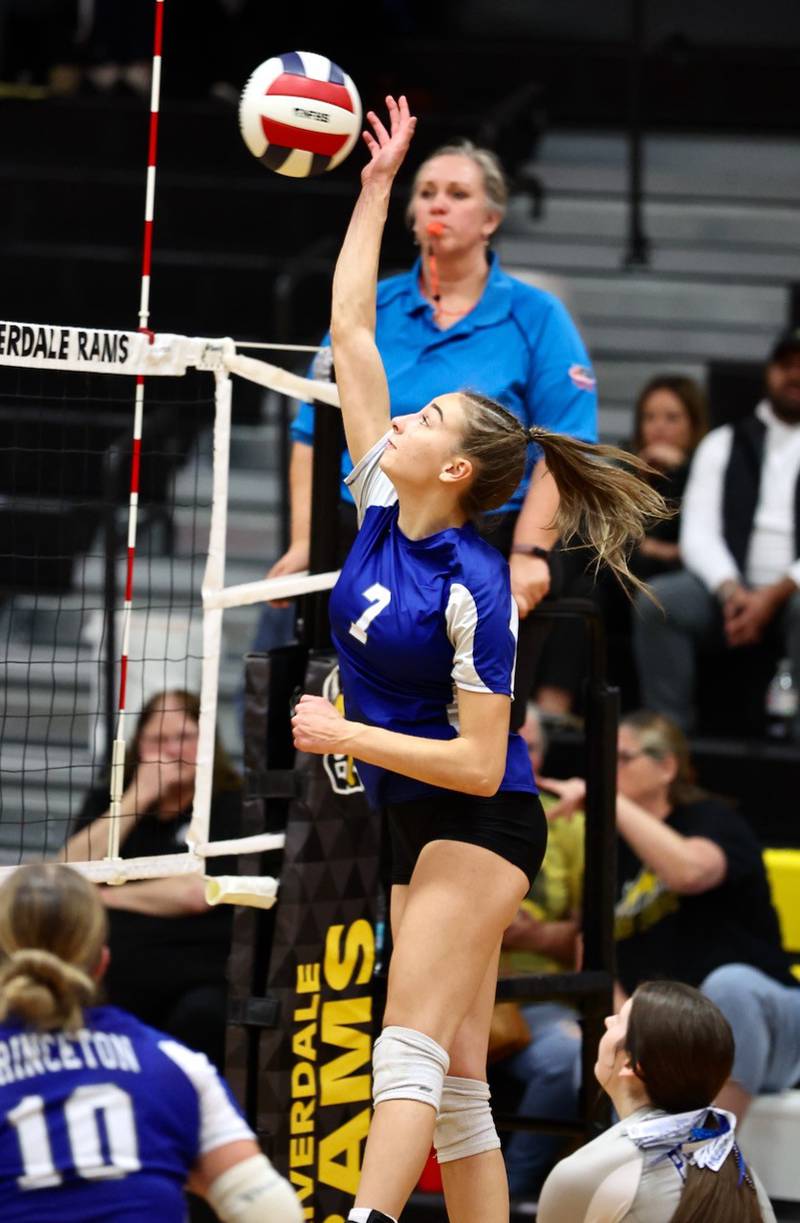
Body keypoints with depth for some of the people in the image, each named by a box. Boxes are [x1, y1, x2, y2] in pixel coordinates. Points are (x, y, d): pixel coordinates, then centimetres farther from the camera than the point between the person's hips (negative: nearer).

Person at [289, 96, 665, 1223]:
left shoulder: (474, 588, -19)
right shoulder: (380, 507, 0)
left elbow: (479, 761, -20)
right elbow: (352, 334, 5)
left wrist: (347, 735, -18)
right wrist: (377, 186, 5)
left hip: (479, 826, -8)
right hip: (416, 830, 8)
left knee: (410, 1055, -19)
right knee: (457, 1084, 5)